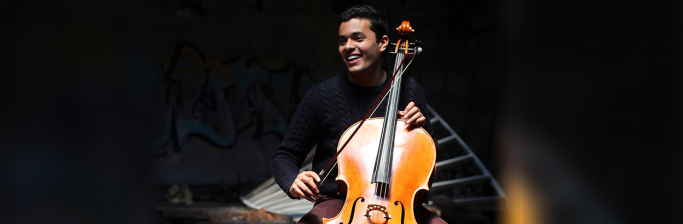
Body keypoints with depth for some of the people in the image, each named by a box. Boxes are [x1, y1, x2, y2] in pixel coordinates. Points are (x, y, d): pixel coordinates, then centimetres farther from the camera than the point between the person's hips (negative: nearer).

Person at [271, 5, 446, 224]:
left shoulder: (409, 90, 2)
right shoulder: (322, 95, -5)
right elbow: (284, 156, 1)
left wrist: (421, 129, -8)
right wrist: (293, 182, -21)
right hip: (338, 204, -2)